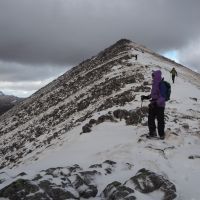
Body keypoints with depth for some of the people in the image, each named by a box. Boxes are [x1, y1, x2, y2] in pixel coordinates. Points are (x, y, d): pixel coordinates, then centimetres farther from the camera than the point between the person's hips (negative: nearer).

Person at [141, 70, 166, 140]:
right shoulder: (154, 84, 9)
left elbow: (163, 97, -22)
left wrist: (156, 103, -31)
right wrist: (146, 97, 14)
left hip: (159, 105, -8)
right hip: (153, 104, 8)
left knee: (160, 120, 2)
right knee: (150, 118, 13)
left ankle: (161, 135, 16)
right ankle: (152, 132, 29)